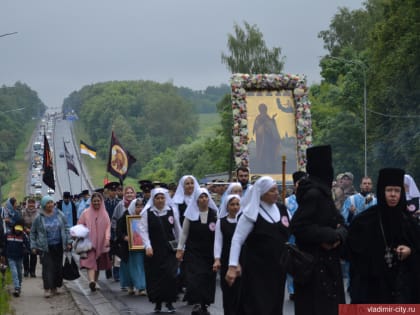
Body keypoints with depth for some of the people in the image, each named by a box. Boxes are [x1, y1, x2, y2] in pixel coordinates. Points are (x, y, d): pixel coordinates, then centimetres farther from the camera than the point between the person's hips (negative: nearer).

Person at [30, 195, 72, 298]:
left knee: (58, 267, 6)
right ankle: (47, 289, -10)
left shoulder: (59, 214, 3)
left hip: (58, 246, 3)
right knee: (47, 267, -11)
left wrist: (68, 242, 6)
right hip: (45, 247, -3)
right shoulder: (38, 218, -4)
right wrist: (33, 246, 2)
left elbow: (66, 228, 11)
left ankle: (54, 287, 19)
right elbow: (33, 233, 6)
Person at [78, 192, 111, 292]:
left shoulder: (104, 214, 5)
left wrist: (107, 239, -16)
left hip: (101, 244, 3)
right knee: (91, 262, -16)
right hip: (89, 243, -3)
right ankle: (91, 281, -31)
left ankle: (94, 282, 19)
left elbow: (108, 227, -1)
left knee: (98, 265, 8)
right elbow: (79, 226, 4)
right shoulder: (86, 213, 0)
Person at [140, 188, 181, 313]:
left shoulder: (172, 211, 3)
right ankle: (157, 302, 15)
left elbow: (177, 230, 10)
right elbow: (144, 230, -5)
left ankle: (169, 301, 5)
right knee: (155, 276, 3)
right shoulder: (147, 212, -3)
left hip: (169, 250, 1)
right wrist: (148, 246, -14)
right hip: (154, 250, -1)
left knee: (170, 275, -7)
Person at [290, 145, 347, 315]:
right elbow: (298, 226, -26)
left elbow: (339, 221, 13)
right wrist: (330, 235, -18)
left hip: (325, 263, 10)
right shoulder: (313, 193, -17)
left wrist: (339, 235, -10)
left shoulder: (322, 192, 14)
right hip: (314, 264, -10)